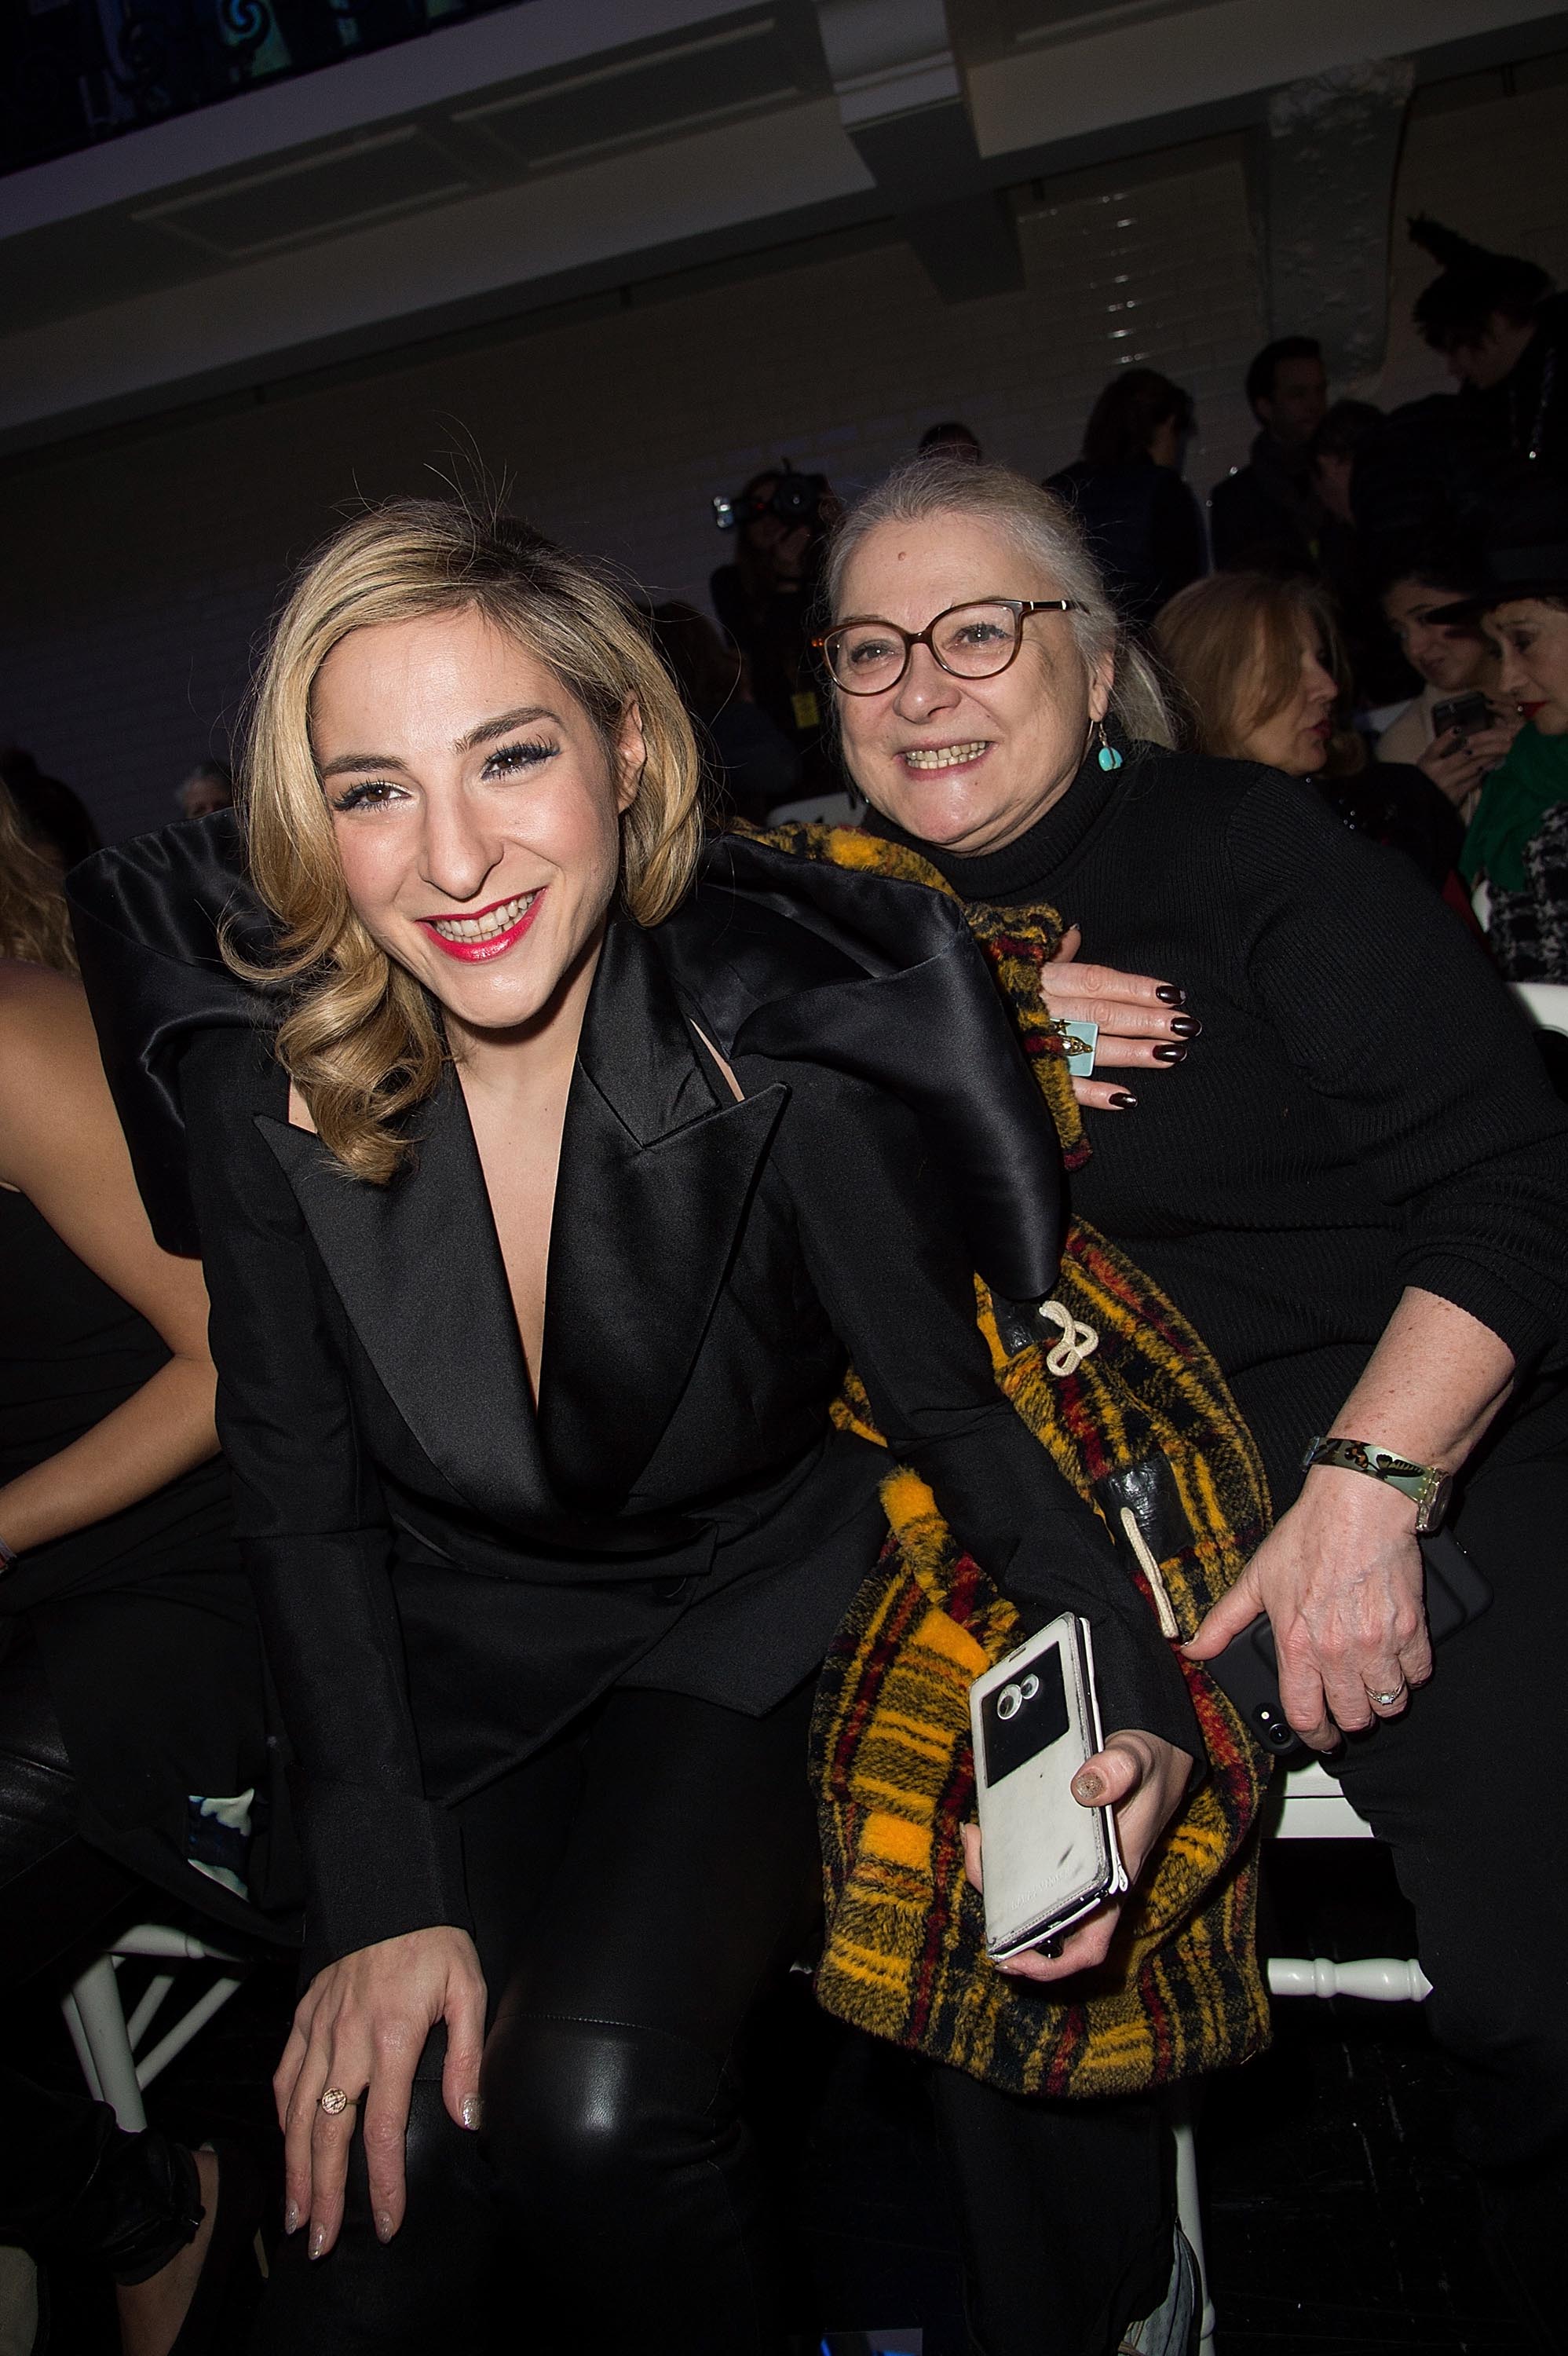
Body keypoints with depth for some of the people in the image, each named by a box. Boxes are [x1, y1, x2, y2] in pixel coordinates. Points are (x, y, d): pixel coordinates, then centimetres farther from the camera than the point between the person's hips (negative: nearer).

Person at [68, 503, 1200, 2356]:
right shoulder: (261, 1071, -15)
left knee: (593, 2114, -23)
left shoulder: (779, 1053, -22)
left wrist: (1131, 1701, -27)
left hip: (747, 1623, -1)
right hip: (446, 1664, 2)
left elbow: (958, 1405, -9)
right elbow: (301, 1496, -7)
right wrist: (381, 1895, -13)